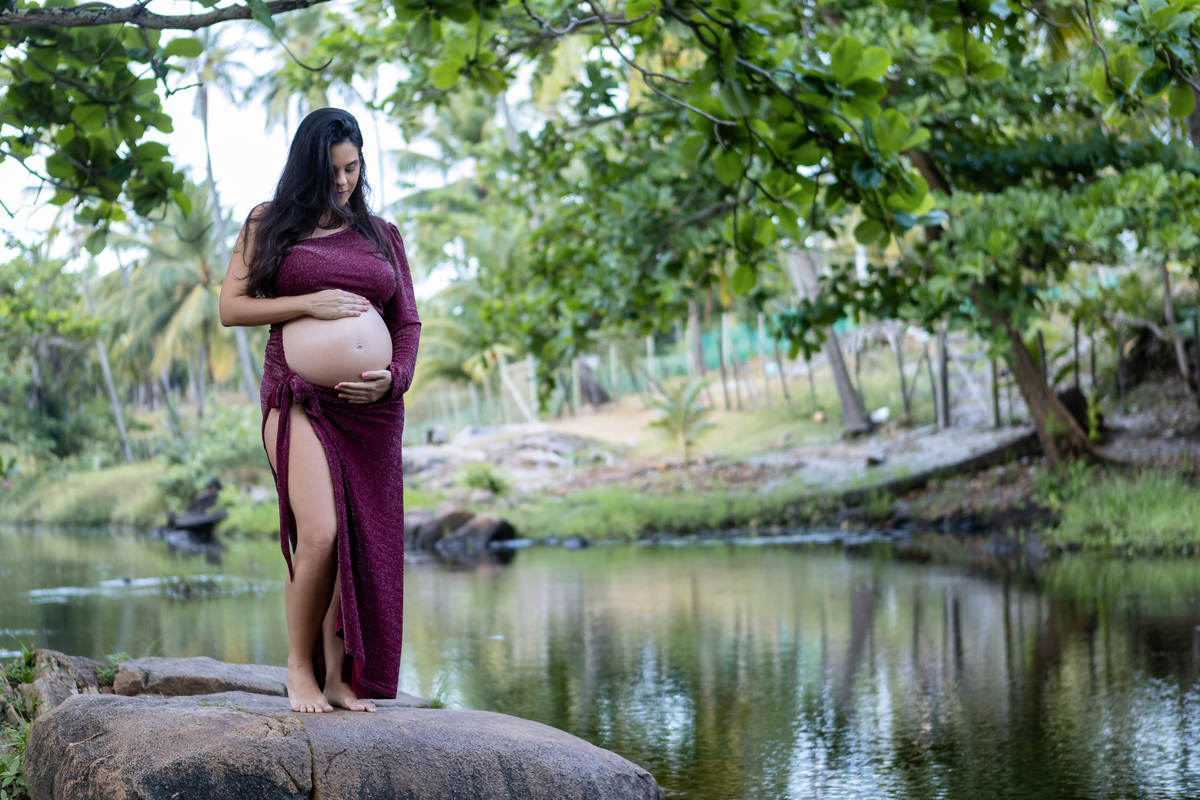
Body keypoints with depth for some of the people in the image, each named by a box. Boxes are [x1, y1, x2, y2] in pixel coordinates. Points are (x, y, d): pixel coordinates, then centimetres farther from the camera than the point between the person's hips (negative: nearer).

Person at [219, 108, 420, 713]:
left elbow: (408, 322, 17)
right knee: (319, 535, -18)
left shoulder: (382, 235, 17)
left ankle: (340, 675, 10)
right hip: (300, 398, -4)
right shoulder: (270, 225, 10)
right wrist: (308, 304, -8)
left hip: (372, 407, 4)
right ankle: (299, 667, -1)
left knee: (362, 544, 1)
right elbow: (231, 307, 4)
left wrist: (394, 377, -2)